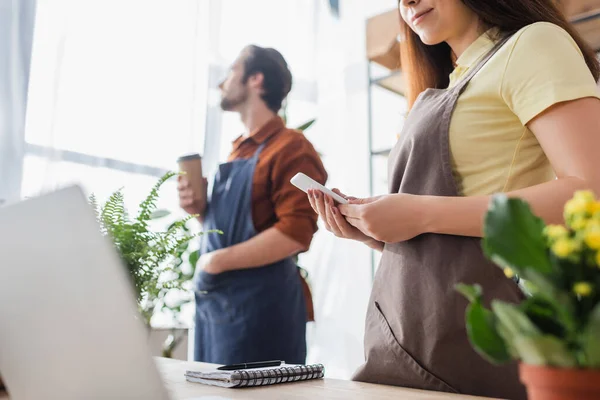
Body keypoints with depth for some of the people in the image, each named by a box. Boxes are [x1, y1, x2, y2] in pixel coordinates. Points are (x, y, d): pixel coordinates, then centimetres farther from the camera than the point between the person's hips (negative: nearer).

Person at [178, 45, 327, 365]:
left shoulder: (290, 147, -10)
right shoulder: (237, 151, 16)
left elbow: (295, 234, -20)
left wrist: (217, 261, -15)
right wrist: (201, 210, 4)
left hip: (260, 303, -8)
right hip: (213, 301, 8)